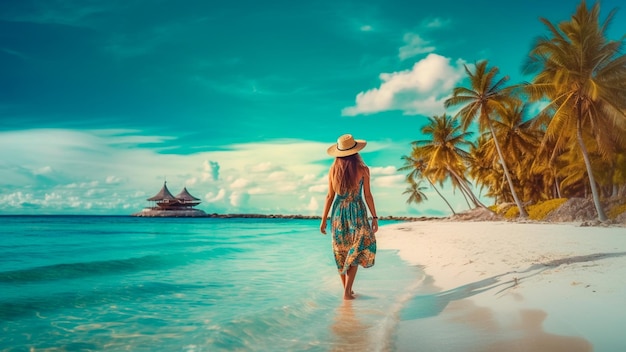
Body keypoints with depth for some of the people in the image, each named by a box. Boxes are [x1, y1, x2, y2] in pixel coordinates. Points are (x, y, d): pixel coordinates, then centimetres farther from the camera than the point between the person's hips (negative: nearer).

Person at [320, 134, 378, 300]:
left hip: (338, 212, 3)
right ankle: (347, 292, 3)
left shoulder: (333, 169, -1)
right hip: (357, 212, -3)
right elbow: (367, 195, -7)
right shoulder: (362, 169, -7)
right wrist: (375, 217, 2)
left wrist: (324, 219, 6)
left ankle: (347, 290, 24)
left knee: (342, 252, 15)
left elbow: (330, 196, 0)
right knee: (355, 252, 8)